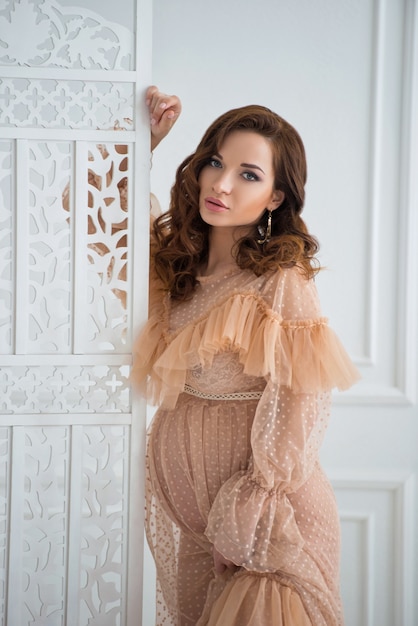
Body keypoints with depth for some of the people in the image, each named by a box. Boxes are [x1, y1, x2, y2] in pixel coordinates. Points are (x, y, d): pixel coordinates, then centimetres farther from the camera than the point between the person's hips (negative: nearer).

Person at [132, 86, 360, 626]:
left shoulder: (281, 281, -18)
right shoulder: (173, 259, 0)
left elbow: (296, 416, -18)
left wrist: (248, 526, -16)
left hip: (261, 509, -6)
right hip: (181, 498, 6)